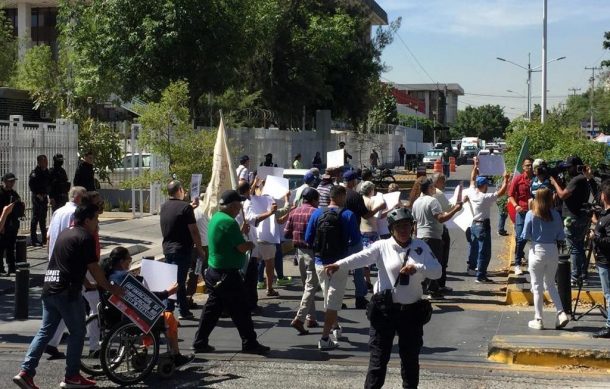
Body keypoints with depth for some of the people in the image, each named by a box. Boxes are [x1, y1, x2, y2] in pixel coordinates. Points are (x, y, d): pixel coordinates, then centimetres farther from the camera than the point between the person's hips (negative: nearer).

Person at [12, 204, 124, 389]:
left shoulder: (64, 233, 19)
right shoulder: (85, 237, -9)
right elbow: (94, 268, -10)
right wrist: (110, 288, 0)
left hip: (49, 288, 8)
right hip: (67, 292, -8)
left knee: (45, 331, 11)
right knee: (77, 332, 4)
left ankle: (26, 372, 3)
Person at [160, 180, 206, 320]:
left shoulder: (164, 207, 8)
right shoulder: (185, 207, -14)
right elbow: (194, 231, -14)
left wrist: (191, 207, 31)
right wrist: (200, 249, -5)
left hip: (168, 249, 8)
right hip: (181, 250, -8)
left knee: (179, 281, 16)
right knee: (177, 282, -7)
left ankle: (185, 312, 23)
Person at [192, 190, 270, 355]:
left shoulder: (215, 218, 11)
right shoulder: (229, 222, -21)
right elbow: (243, 247, -20)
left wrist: (245, 243, 2)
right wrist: (251, 244, 0)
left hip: (214, 272, 10)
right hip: (227, 275, -10)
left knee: (212, 308, 14)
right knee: (240, 310, 1)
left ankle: (200, 342, 17)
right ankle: (249, 343, 9)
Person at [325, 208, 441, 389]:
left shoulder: (421, 247, 3)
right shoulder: (382, 246, -6)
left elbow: (437, 271, -2)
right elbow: (360, 257, -23)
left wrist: (417, 267, -20)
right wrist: (339, 265, -41)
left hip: (412, 310, 3)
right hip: (385, 309, -3)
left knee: (411, 358, 16)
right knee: (379, 357, 0)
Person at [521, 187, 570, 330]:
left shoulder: (531, 214, -8)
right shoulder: (555, 215, -4)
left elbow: (526, 235, -7)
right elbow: (561, 236, -1)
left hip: (537, 251, -2)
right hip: (552, 251, 2)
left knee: (537, 286, 7)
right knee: (550, 284, 18)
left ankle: (538, 320, 10)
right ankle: (561, 313, 5)